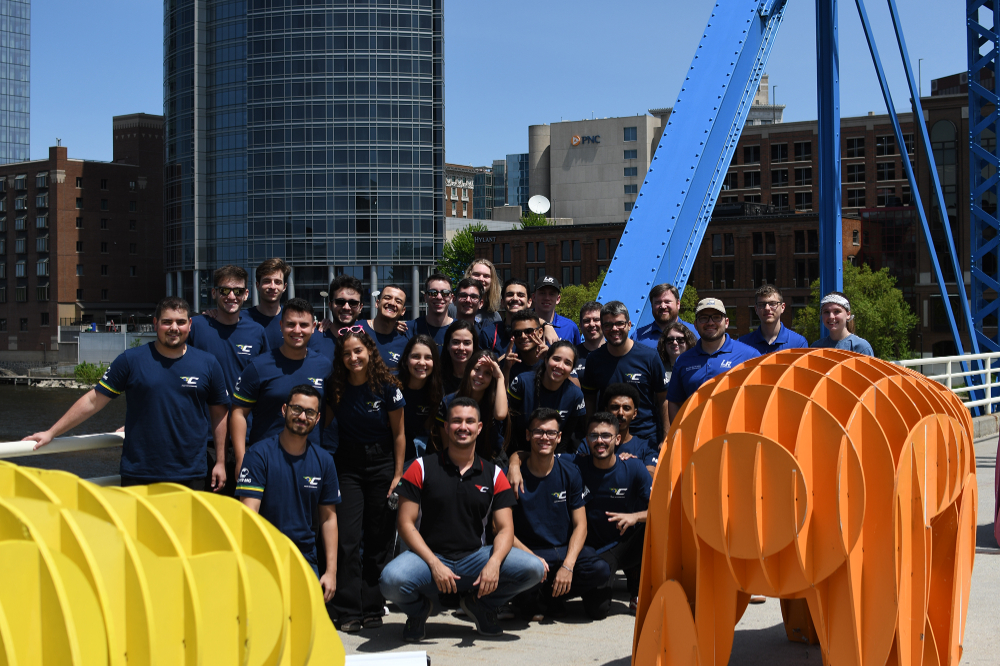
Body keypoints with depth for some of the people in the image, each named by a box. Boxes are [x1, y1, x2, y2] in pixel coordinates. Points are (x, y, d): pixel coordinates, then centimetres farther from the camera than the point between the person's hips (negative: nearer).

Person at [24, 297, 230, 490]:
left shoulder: (208, 364, 5)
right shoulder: (131, 360, 1)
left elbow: (219, 412, 12)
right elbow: (93, 401, 4)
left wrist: (220, 462, 9)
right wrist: (51, 433, 2)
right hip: (138, 476, -1)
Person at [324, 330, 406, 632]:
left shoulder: (387, 387, -8)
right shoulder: (335, 388, -2)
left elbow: (398, 434, -2)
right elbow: (322, 425, 7)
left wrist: (398, 475, -5)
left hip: (382, 465, -1)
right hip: (347, 466, 1)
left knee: (379, 540, 4)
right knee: (348, 538, -8)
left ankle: (373, 610, 13)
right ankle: (348, 612, -4)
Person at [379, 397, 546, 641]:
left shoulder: (493, 474, 6)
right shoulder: (422, 468, -1)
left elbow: (505, 528, 1)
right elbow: (406, 524, -4)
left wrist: (493, 563, -21)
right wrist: (434, 565, -18)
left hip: (475, 557, 2)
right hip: (429, 556, -2)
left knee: (533, 569, -21)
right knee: (392, 580, -35)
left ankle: (479, 604, 9)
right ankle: (419, 608, 5)